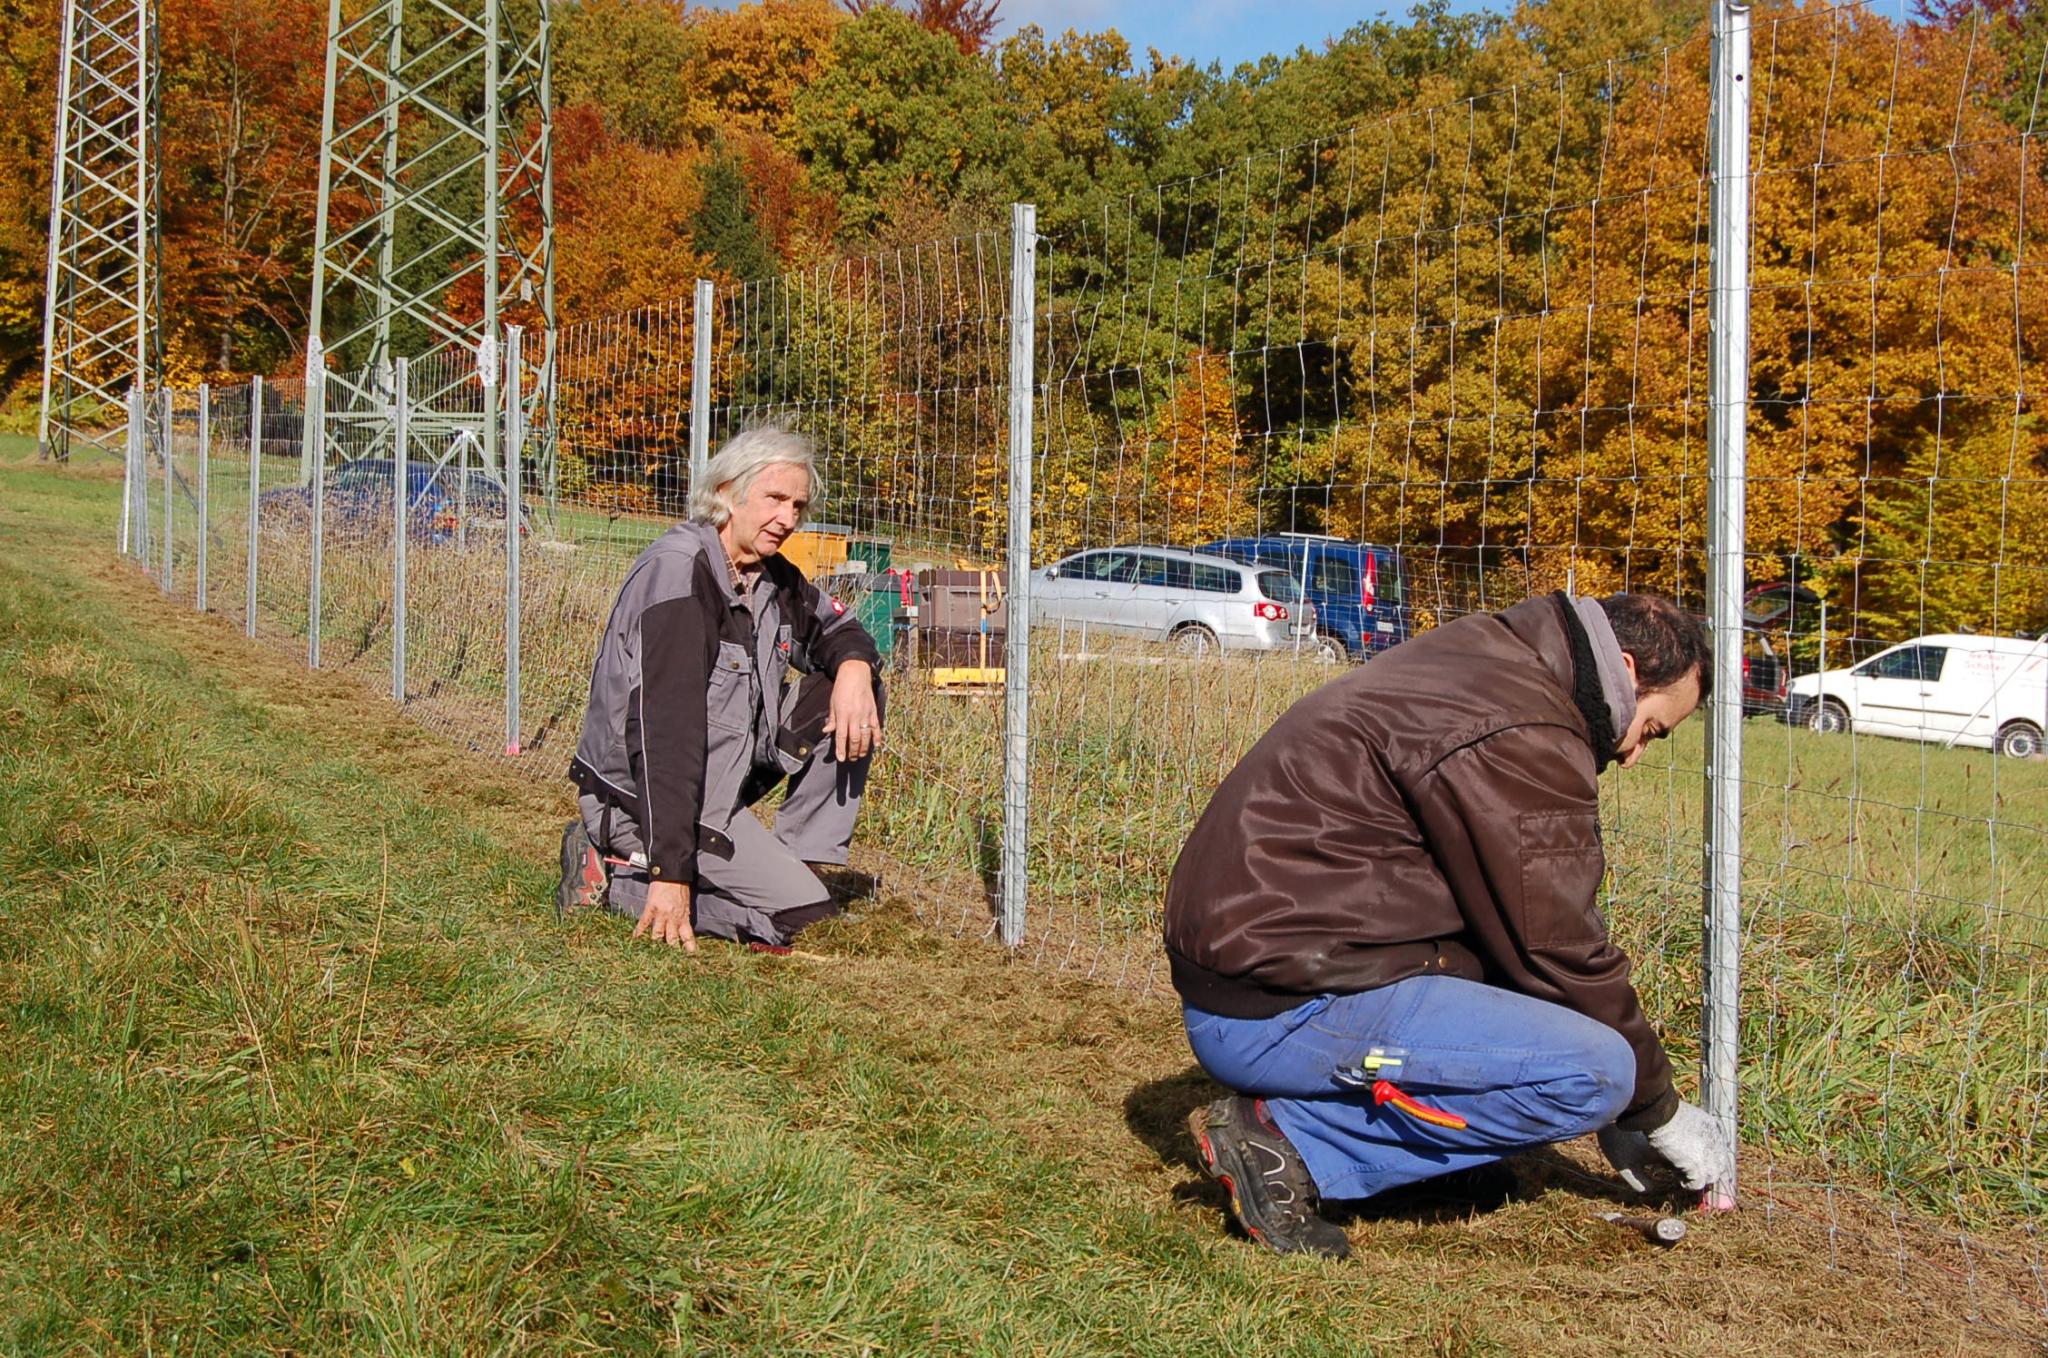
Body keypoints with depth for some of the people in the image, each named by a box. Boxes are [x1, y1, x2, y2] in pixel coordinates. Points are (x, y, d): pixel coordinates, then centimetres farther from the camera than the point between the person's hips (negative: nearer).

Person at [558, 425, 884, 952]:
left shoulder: (771, 574, 4)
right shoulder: (679, 571, -24)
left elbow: (838, 629, 21)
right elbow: (667, 730, -30)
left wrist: (854, 668, -8)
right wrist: (670, 875, -34)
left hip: (729, 764, 9)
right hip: (641, 791, -9)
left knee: (854, 699, 1)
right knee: (797, 914, -17)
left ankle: (788, 865, 1)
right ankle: (613, 873, -5)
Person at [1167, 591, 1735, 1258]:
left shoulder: (1478, 668, 17)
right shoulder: (1519, 735, -15)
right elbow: (1561, 951, -11)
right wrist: (1661, 1112, 4)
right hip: (1280, 1013, -10)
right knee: (1594, 1071, -15)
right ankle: (1289, 1139, -11)